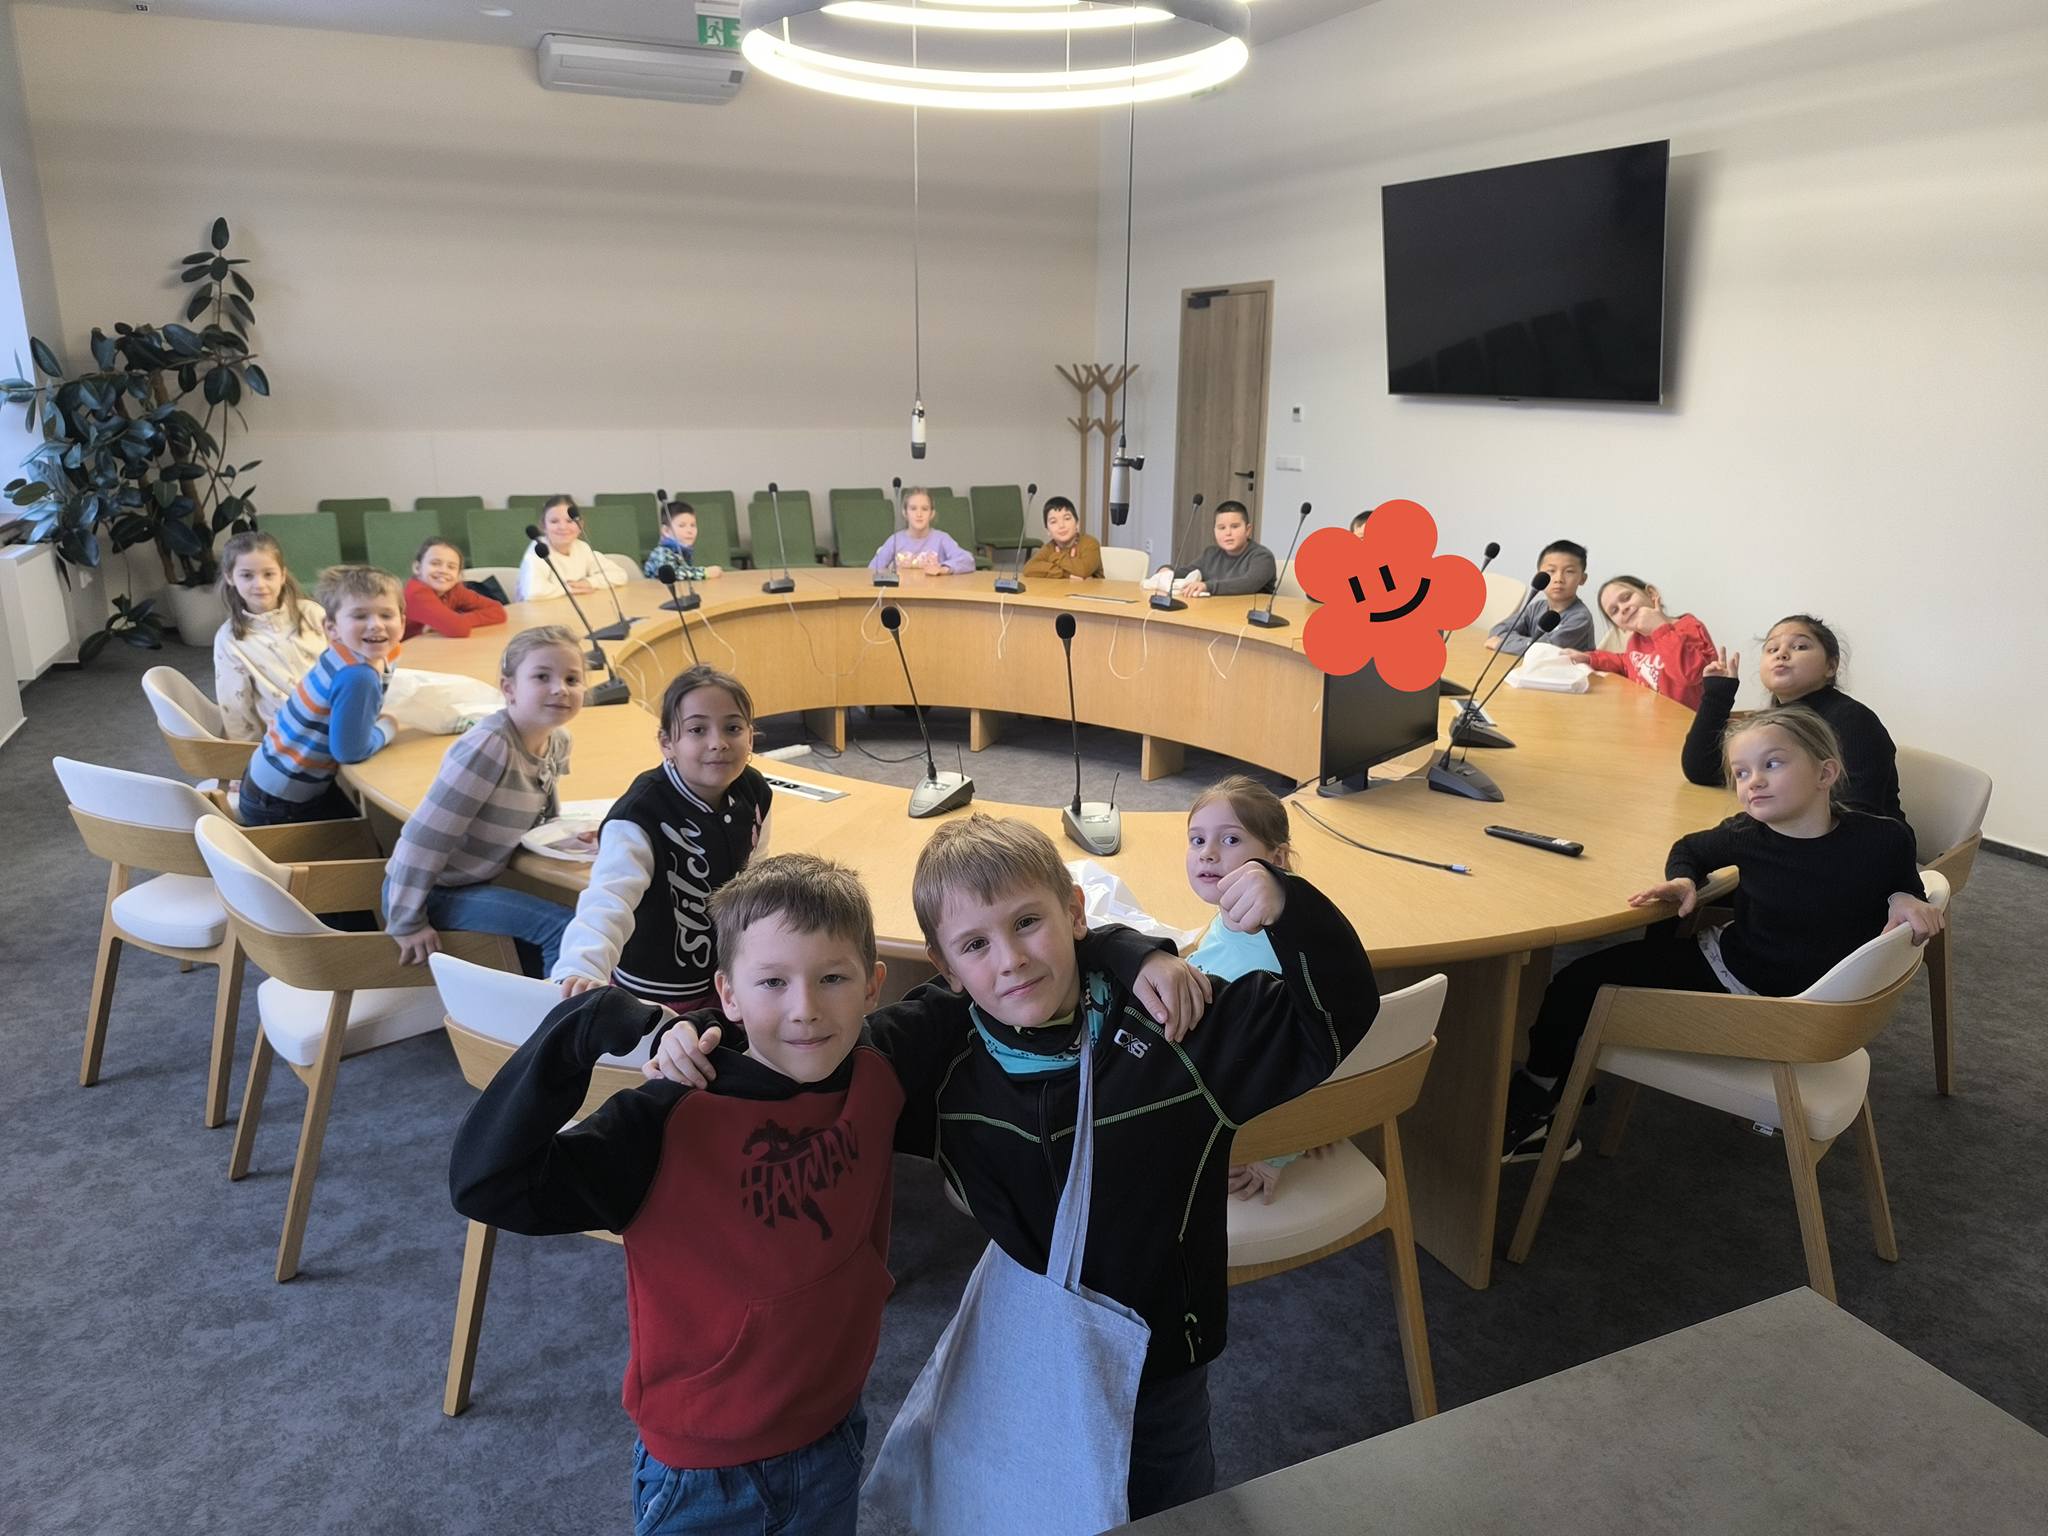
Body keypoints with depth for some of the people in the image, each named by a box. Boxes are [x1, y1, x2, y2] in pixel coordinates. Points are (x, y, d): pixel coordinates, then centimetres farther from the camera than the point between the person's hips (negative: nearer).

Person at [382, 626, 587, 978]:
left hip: (480, 882, 8)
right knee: (562, 927, -22)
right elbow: (423, 837, -27)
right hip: (431, 891, -8)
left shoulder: (557, 741, -3)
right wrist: (407, 923, -21)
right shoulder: (490, 747, -28)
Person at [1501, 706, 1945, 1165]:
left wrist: (1904, 900, -17)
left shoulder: (1881, 840, -18)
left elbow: (1904, 881, 5)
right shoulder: (1747, 834, -12)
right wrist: (1682, 880, -11)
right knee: (1579, 981, -10)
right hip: (1721, 962, 3)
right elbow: (1690, 848, 10)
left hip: (1795, 1007, -3)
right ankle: (1538, 1090, 11)